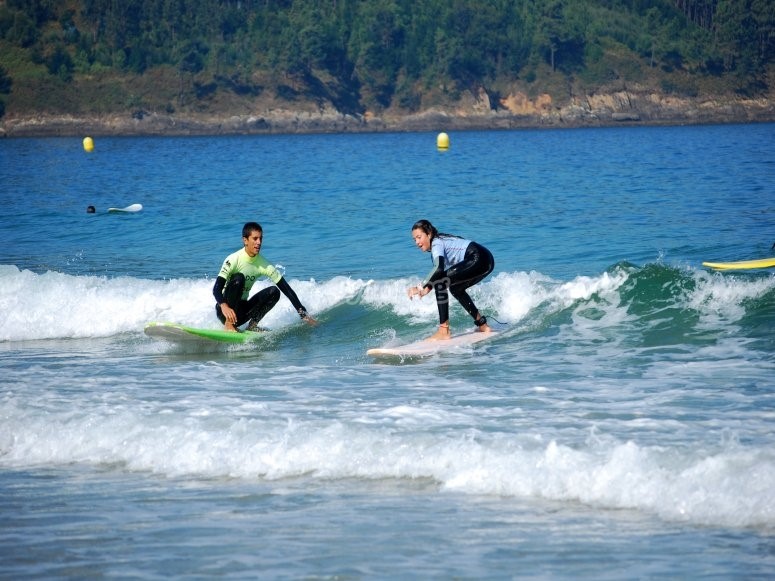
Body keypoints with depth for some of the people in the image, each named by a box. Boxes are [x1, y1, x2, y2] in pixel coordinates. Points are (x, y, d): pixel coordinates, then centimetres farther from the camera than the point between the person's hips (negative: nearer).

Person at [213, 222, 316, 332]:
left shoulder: (264, 265, -4)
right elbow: (216, 288, -26)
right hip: (225, 309, -5)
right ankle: (229, 323, -27)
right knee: (238, 278, -30)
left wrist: (304, 314, -12)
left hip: (241, 310, 5)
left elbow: (286, 289, -4)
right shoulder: (233, 260, -18)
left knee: (273, 292, -14)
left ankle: (252, 326, -11)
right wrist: (224, 306, -48)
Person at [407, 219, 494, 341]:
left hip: (478, 259, -11)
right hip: (487, 262, 11)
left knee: (440, 282, -17)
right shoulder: (440, 241, 20)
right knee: (455, 288, 29)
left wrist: (420, 287, -28)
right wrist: (428, 288, 9)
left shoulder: (437, 244, -9)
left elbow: (439, 268, -28)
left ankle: (444, 331, -18)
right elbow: (440, 270, 25)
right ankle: (483, 326, 35)